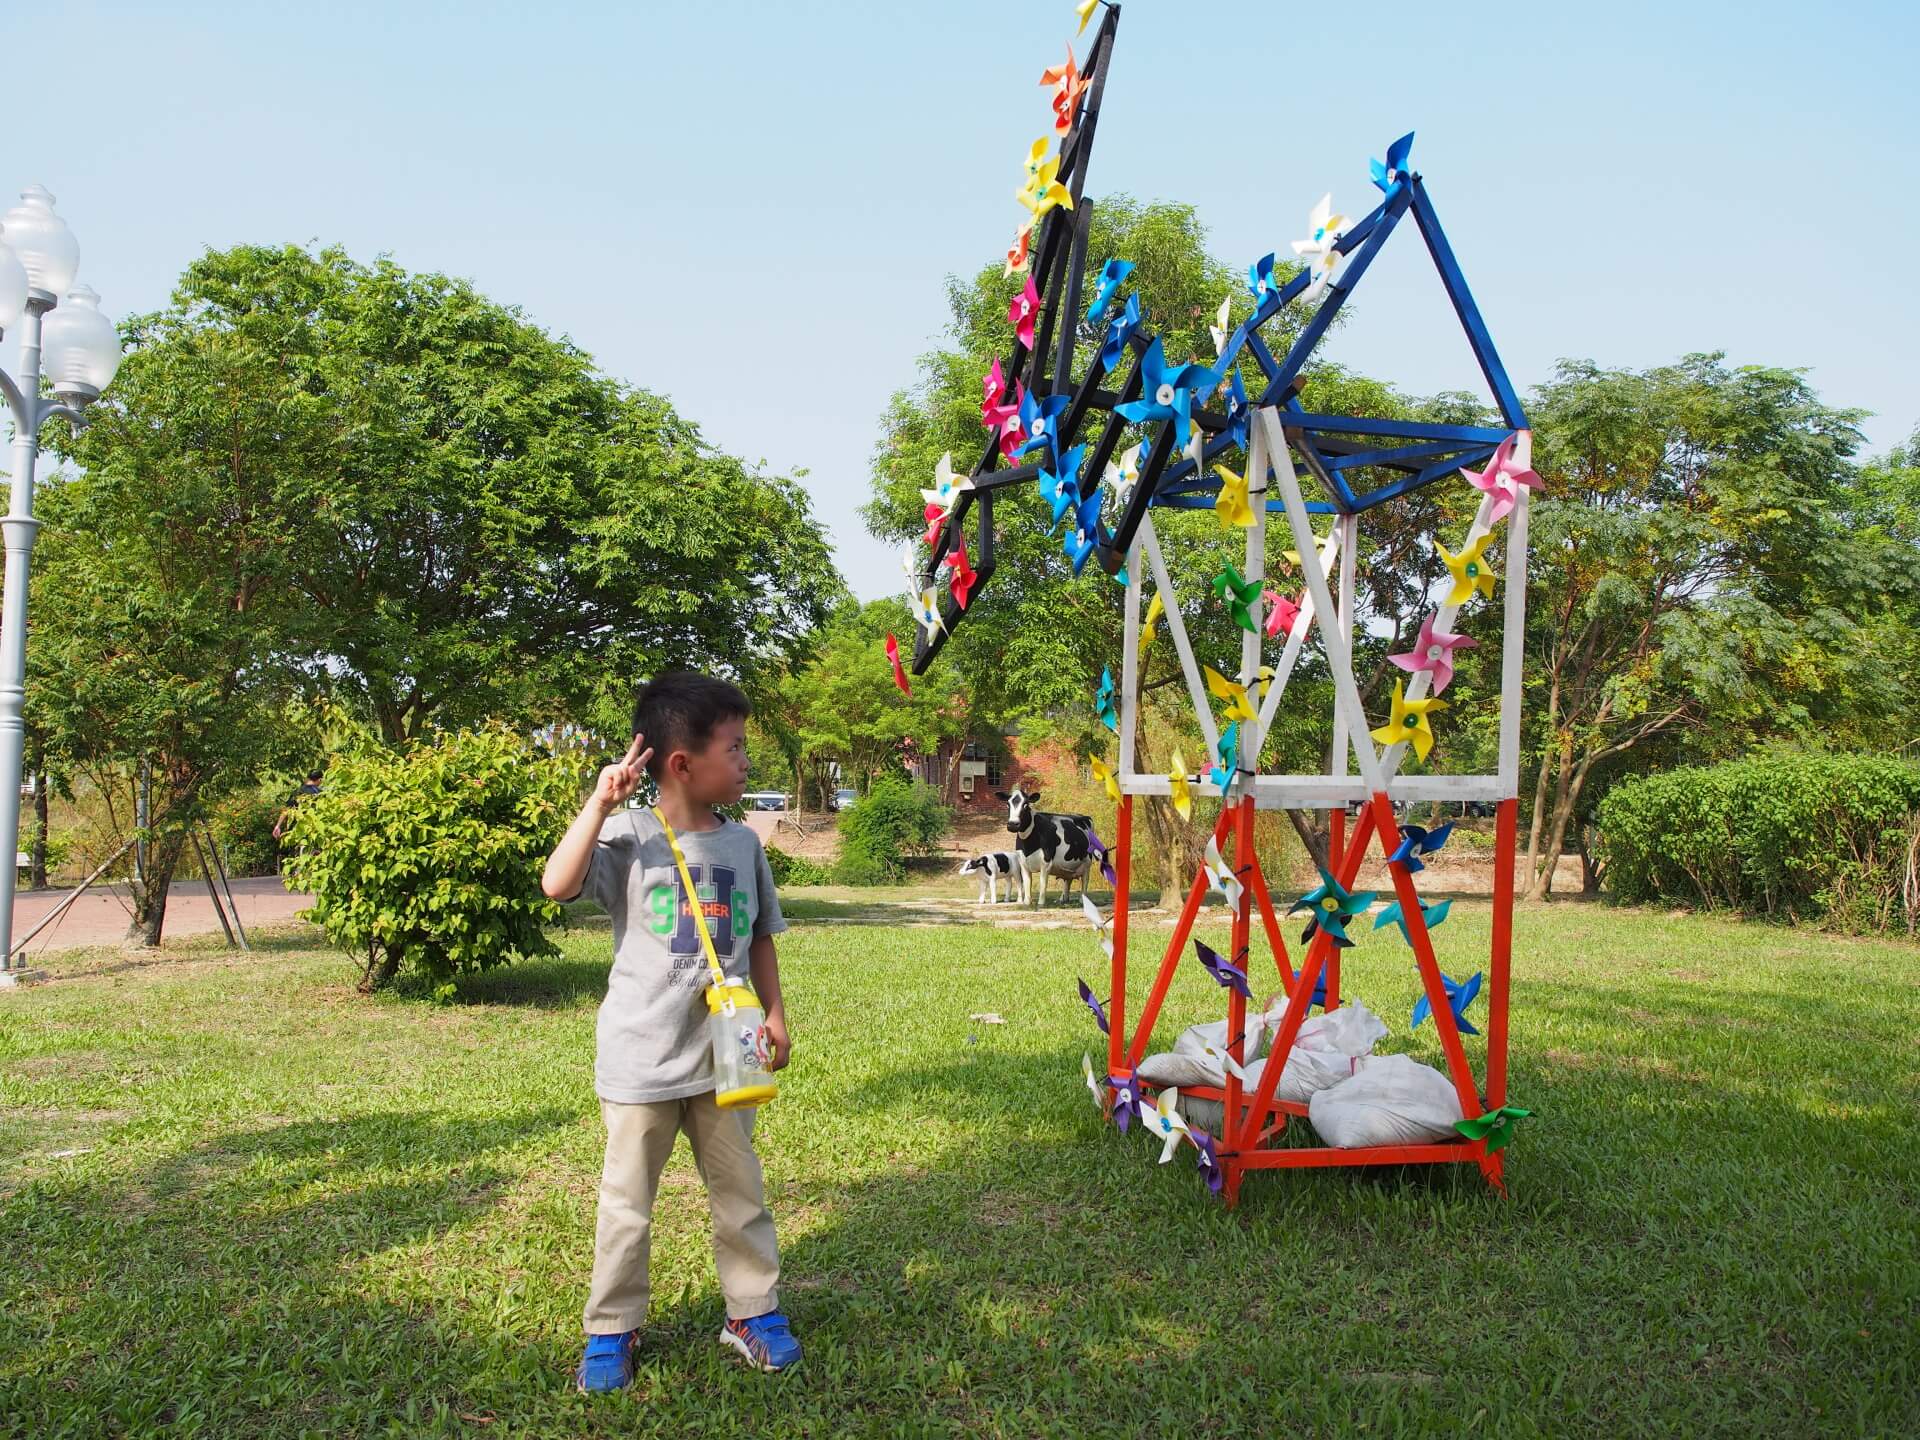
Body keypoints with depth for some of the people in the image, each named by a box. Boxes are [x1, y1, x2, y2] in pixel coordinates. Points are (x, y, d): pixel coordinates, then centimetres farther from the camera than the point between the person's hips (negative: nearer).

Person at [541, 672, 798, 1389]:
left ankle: (753, 1311, 32)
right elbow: (557, 885, -27)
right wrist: (600, 803, -28)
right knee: (626, 1203, 11)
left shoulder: (742, 844, 2)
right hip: (640, 1059, -4)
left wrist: (775, 1015, 6)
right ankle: (611, 1329, 28)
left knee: (741, 1191, 15)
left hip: (723, 1054, 4)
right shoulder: (629, 837, -12)